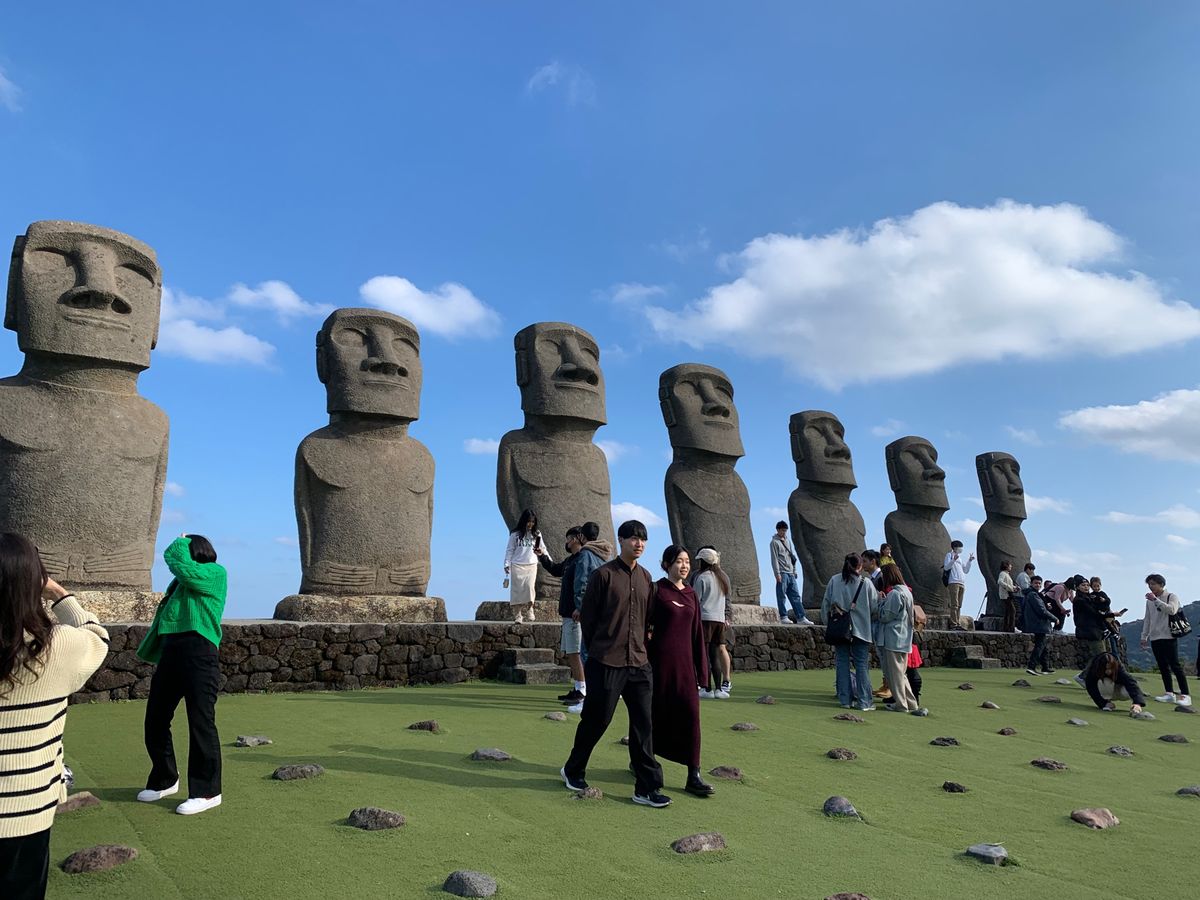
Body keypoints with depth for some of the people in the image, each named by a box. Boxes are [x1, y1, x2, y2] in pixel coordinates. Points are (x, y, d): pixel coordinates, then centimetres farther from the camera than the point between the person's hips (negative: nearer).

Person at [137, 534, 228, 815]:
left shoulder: (216, 573, -2)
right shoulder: (180, 582, 22)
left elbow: (183, 568, -17)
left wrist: (180, 544, 1)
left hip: (198, 652, -9)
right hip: (170, 652, 9)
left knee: (201, 723, -5)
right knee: (155, 720, 14)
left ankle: (207, 792, 5)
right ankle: (165, 780, 33)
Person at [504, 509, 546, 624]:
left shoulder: (536, 534, 7)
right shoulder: (515, 534, 0)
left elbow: (543, 548, 11)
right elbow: (510, 550, 3)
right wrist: (507, 565, -3)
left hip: (531, 565, 2)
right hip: (517, 565, -1)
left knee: (530, 587, -12)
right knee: (517, 589, -3)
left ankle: (529, 611, 4)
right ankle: (518, 615, 1)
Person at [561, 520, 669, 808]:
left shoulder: (645, 577, 9)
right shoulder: (604, 574, -8)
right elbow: (587, 617, -3)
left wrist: (640, 648, 13)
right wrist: (597, 651, 4)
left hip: (639, 663, 5)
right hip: (606, 663, -5)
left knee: (643, 725, 4)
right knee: (596, 720, 7)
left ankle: (647, 788, 10)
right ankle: (573, 771, 29)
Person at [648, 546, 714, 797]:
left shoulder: (691, 594, 11)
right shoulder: (656, 590, -5)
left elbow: (696, 632, 12)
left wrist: (701, 668, 10)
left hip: (684, 661, 5)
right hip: (660, 659, -4)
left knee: (690, 713, -3)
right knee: (657, 712, 7)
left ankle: (693, 776, 0)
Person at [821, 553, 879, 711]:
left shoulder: (834, 581, 0)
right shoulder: (866, 582, -5)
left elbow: (826, 603, 4)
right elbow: (875, 606, -1)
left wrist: (827, 622, 14)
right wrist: (868, 617, 18)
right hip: (860, 628, -2)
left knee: (842, 662, 7)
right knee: (862, 664, 3)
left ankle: (844, 700, 8)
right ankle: (864, 701, 3)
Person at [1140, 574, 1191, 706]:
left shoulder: (1171, 597, -3)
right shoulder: (1150, 601, 13)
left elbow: (1172, 610, -23)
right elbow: (1147, 619, 17)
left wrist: (1156, 600, -25)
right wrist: (1144, 636, 14)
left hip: (1168, 637, -6)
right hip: (1154, 638, 6)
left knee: (1175, 665, -8)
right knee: (1163, 666, 6)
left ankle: (1185, 695, -7)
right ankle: (1169, 694, 9)